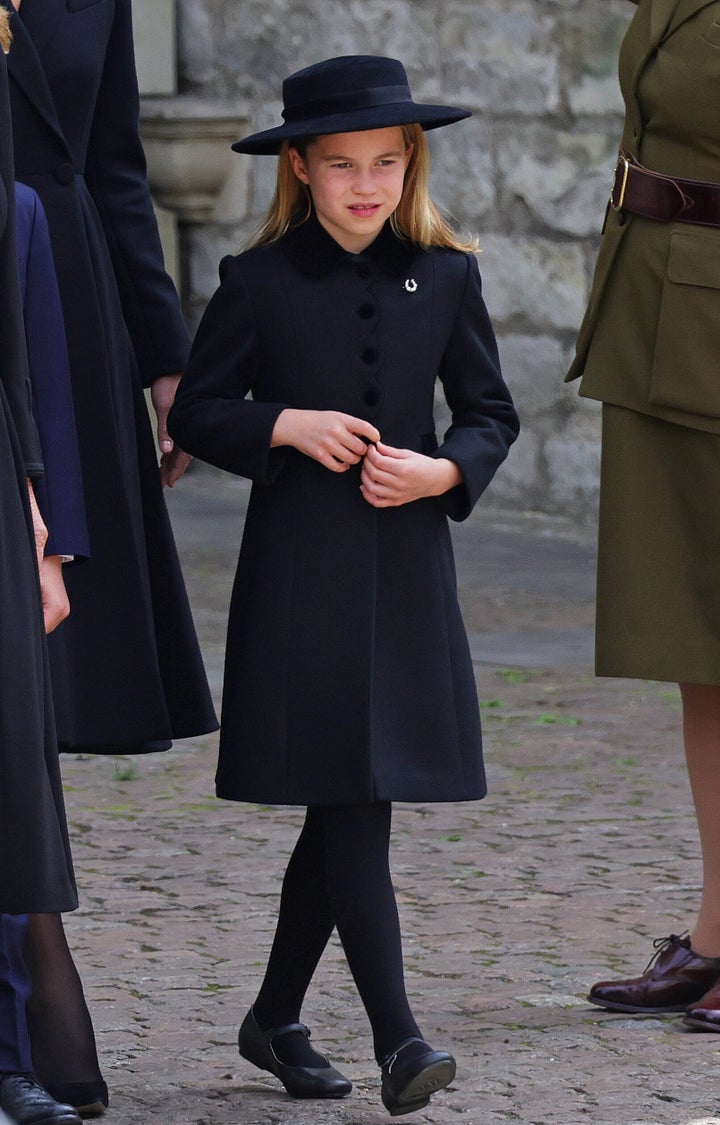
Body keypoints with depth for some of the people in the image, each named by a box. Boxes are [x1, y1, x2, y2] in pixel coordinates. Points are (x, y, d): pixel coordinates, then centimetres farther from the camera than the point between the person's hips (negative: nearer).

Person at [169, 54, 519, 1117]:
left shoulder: (446, 278, 6)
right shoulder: (260, 281, -1)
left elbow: (492, 414, 11)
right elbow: (198, 411, 4)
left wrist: (444, 472, -9)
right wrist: (287, 427, -13)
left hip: (408, 569, 3)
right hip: (300, 576, -3)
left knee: (344, 811, 9)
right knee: (350, 802, -10)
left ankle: (276, 1019, 24)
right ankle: (397, 1039, -13)